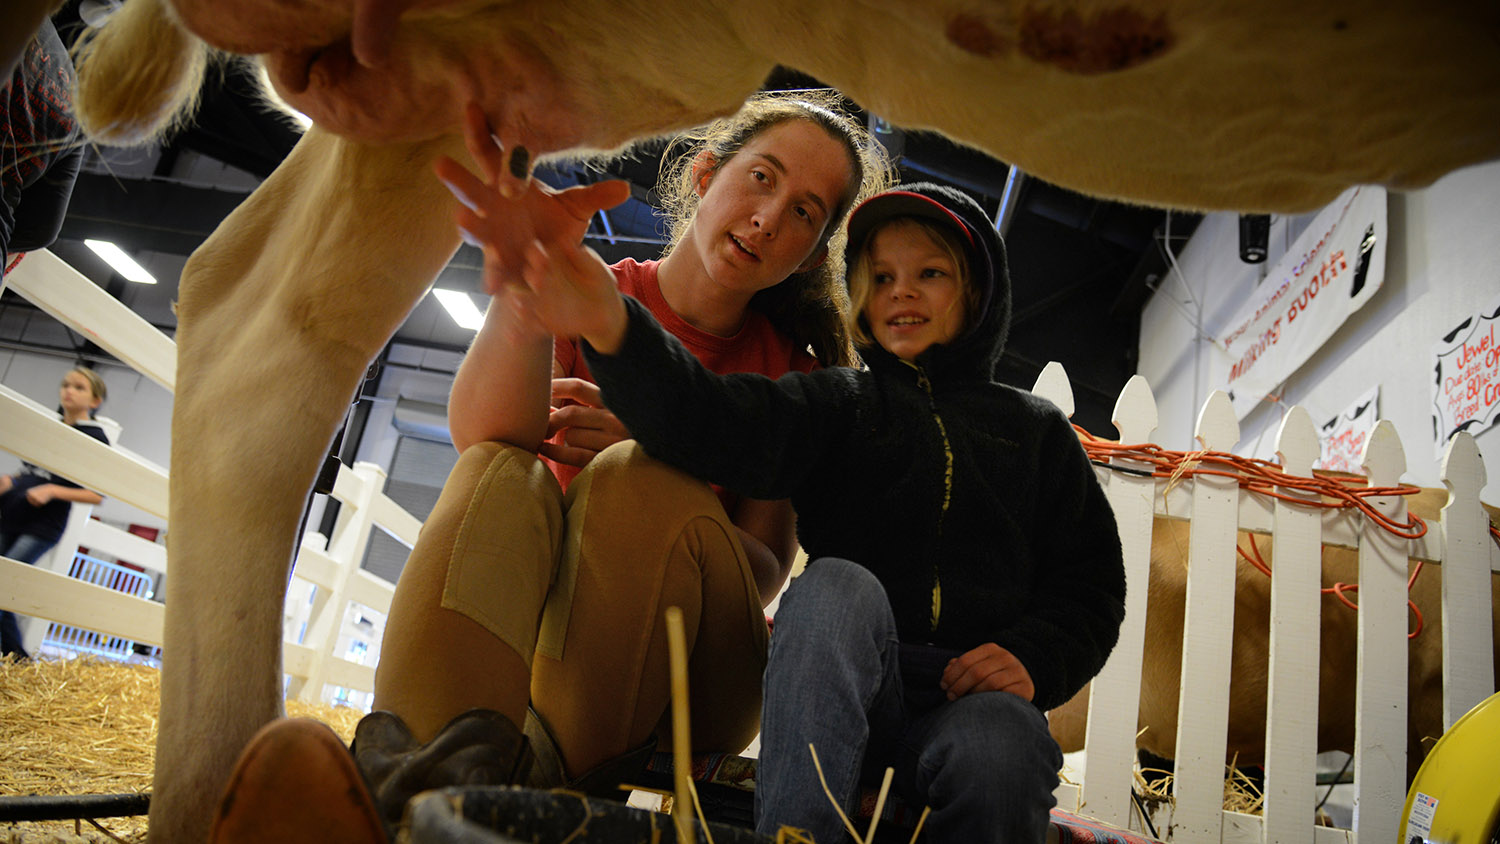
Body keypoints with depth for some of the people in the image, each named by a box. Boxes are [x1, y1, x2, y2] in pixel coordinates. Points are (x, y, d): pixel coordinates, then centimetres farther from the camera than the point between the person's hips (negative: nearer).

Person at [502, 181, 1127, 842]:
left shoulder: (1035, 429, 21)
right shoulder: (841, 404, 15)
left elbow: (1090, 580, 16)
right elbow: (727, 427, -6)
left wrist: (1034, 660, -6)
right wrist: (615, 330, -25)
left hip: (977, 693, 0)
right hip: (839, 694, 1)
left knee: (1002, 750, -35)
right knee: (834, 583, -32)